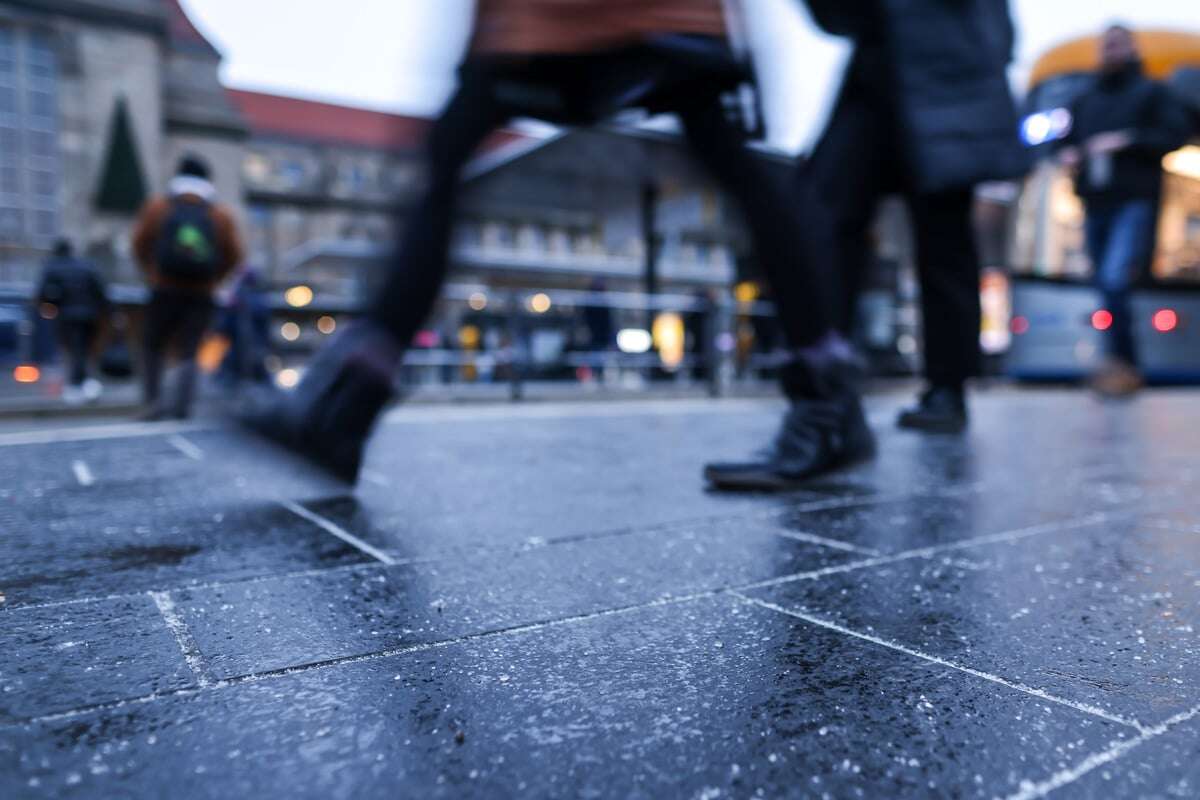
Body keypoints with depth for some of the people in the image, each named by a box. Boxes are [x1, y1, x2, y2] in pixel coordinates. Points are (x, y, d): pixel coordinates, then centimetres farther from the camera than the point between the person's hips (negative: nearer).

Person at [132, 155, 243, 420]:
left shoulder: (157, 207, 5)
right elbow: (234, 255, 3)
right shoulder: (221, 215, 5)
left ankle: (152, 400, 3)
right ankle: (181, 405, -13)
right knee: (188, 353, 5)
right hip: (202, 296, 0)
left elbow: (140, 243, 5)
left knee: (152, 346, 16)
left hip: (165, 291, 0)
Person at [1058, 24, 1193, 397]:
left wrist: (1129, 140, -14)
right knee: (1108, 287, 6)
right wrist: (1067, 154, 4)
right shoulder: (1084, 101, 20)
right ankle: (1127, 367, 16)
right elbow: (1066, 140, 27)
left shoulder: (1152, 92, 7)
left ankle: (1121, 363, -15)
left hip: (1135, 202, -5)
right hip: (1096, 206, 5)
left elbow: (1178, 133, -2)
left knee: (1114, 279, -22)